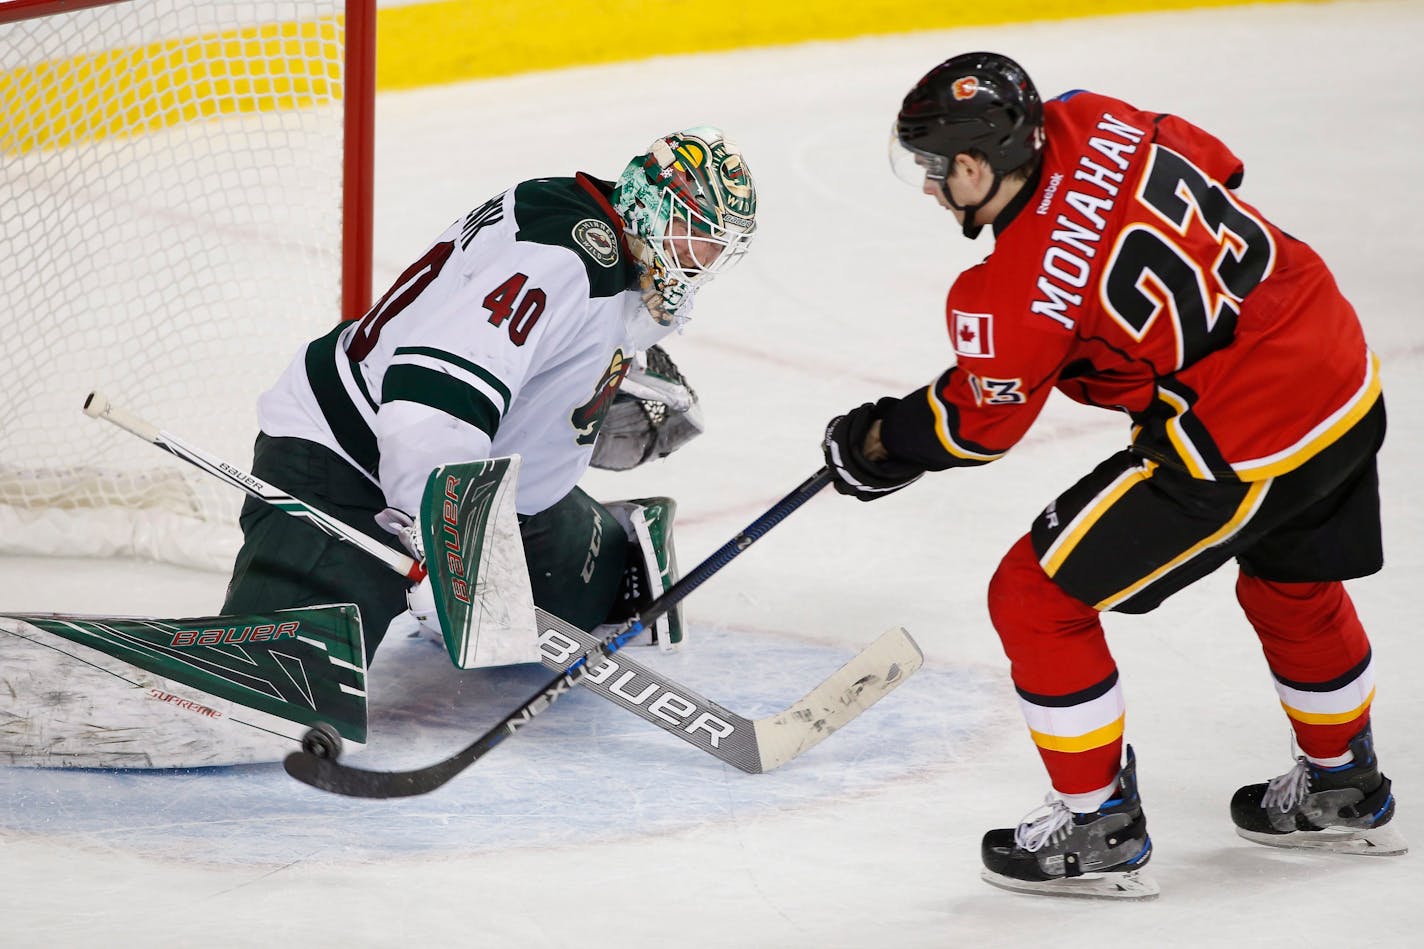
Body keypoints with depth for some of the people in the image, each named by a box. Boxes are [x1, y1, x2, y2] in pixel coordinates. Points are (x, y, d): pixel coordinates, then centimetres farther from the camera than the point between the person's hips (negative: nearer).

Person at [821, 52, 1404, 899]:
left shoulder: (1013, 300, -21)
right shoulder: (1086, 123, -4)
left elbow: (978, 424, -2)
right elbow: (1216, 166, 14)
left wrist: (875, 444, 15)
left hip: (1237, 447, -9)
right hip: (1345, 371, 9)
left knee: (1036, 600, 3)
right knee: (1295, 581, 33)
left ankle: (1100, 828, 14)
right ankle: (1344, 790, 52)